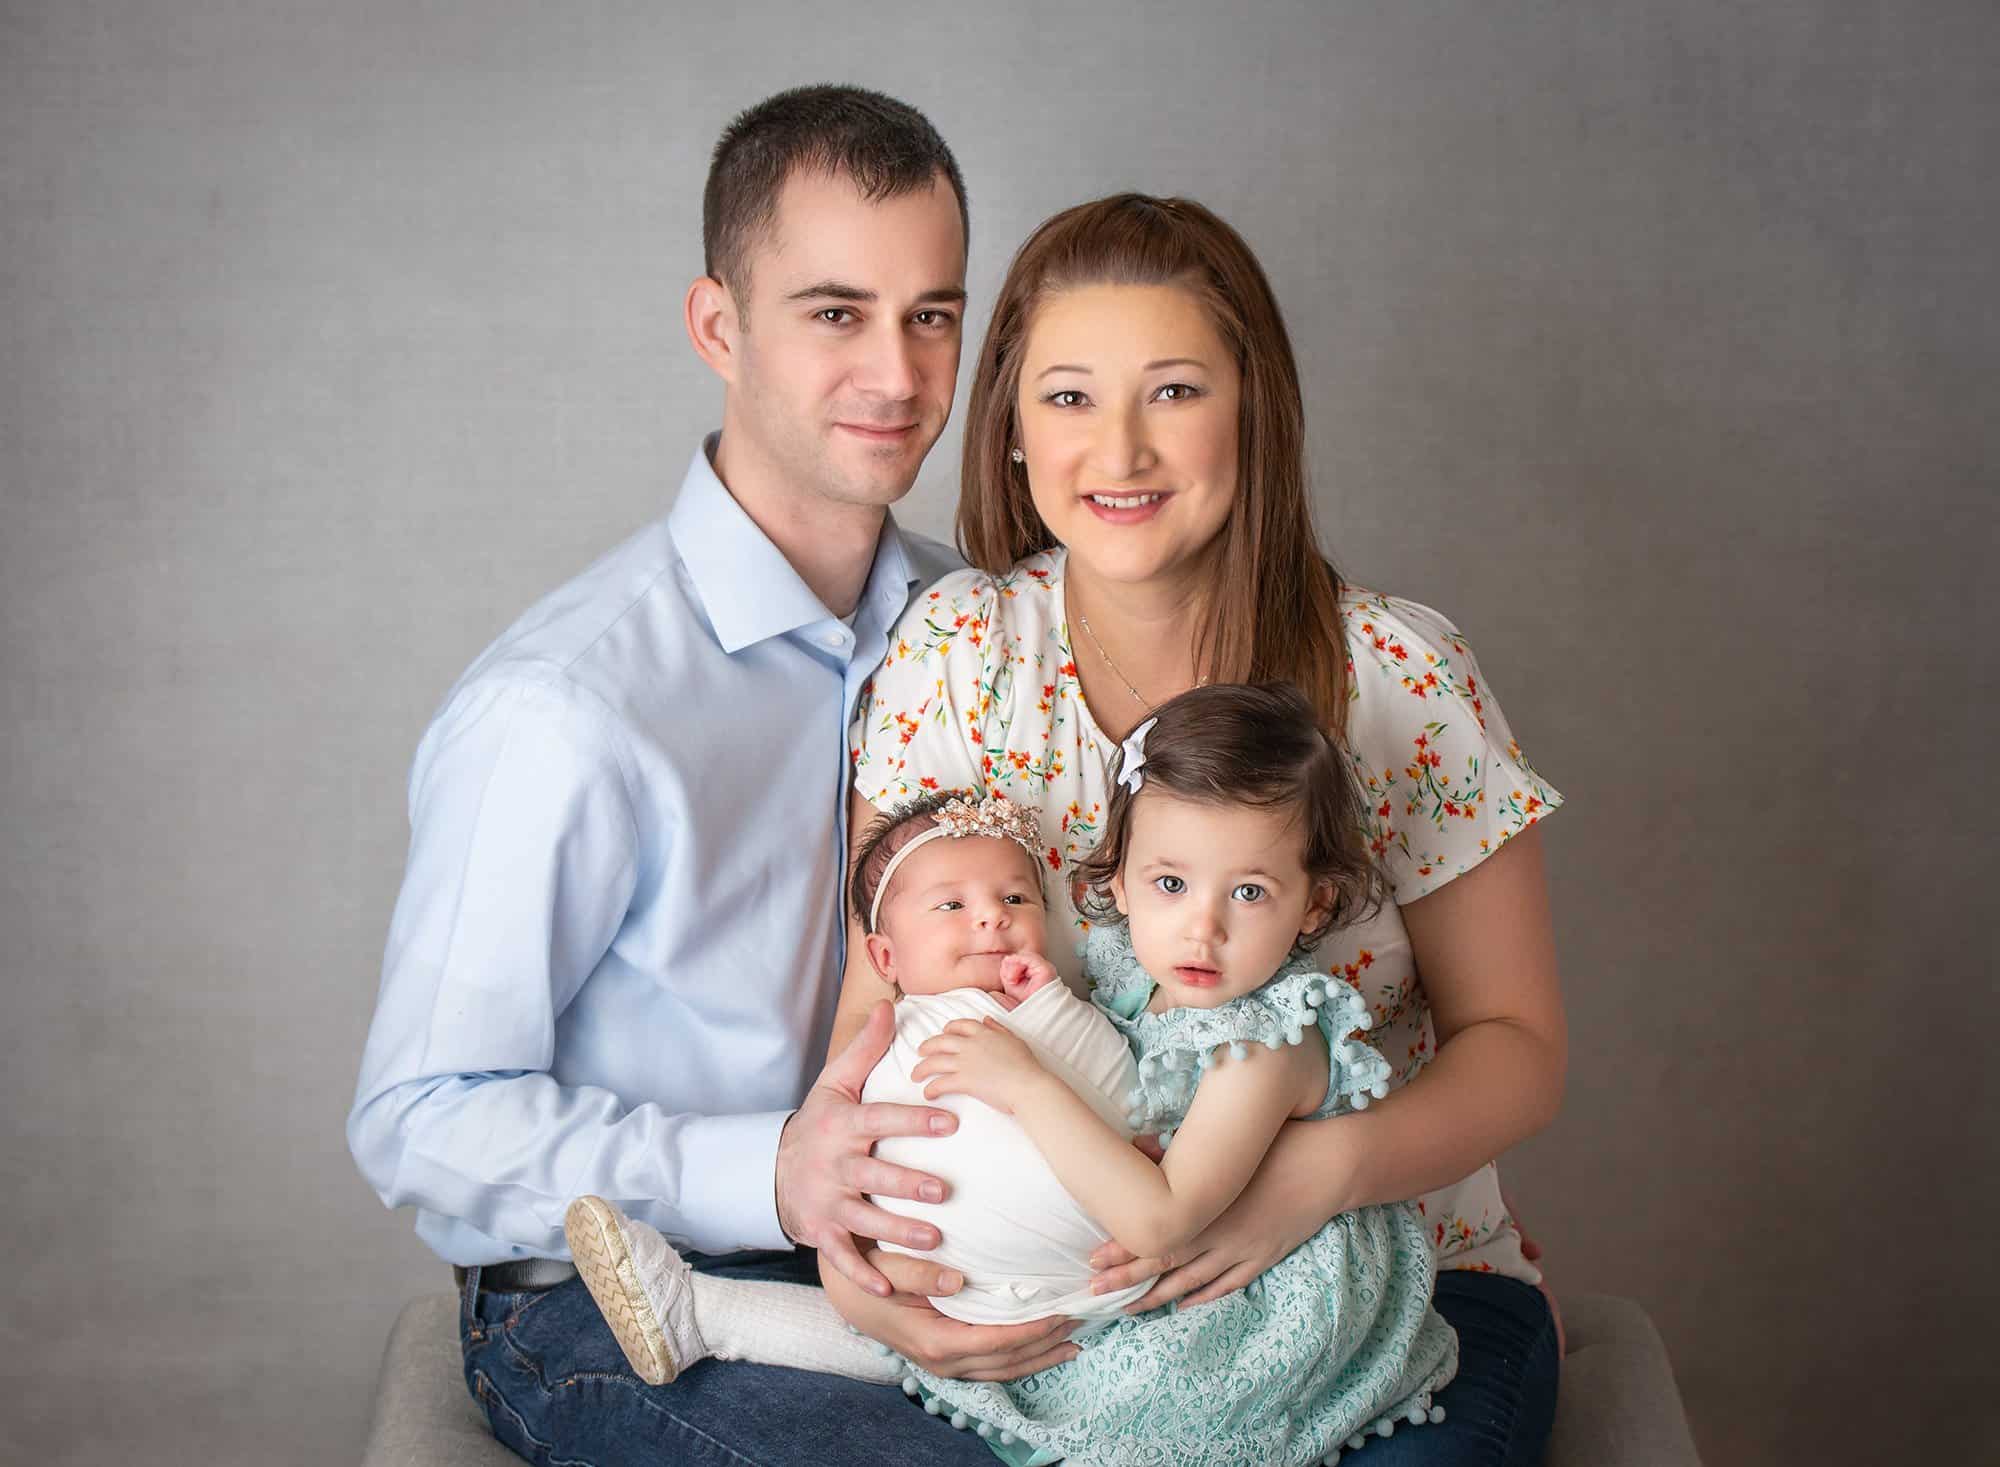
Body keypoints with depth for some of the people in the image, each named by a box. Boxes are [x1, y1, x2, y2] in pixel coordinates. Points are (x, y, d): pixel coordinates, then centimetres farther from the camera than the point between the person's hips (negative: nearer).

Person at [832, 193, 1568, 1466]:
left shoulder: (1397, 680, -9)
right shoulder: (955, 654, -5)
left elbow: (1516, 1045, -4)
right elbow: (882, 1007, -2)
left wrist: (1326, 1168, -23)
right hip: (1054, 1293, 1)